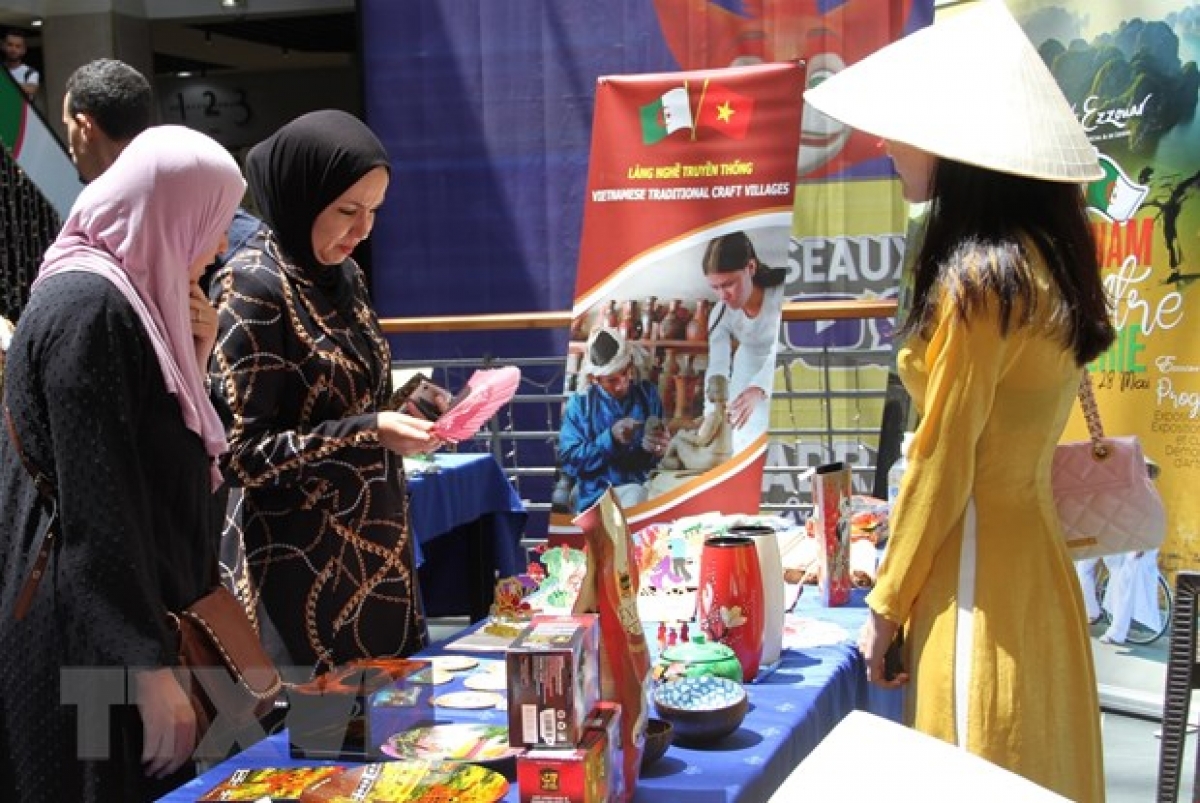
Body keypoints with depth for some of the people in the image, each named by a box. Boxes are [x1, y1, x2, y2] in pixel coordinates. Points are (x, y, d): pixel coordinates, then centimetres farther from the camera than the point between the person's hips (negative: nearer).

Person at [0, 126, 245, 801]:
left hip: (118, 619, 10)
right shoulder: (89, 306, -17)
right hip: (88, 642, -10)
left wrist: (194, 354, 5)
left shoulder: (124, 297, 12)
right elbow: (96, 506, -22)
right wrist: (148, 666, -23)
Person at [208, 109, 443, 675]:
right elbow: (239, 453, -18)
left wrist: (406, 408, 3)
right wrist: (369, 431, -23)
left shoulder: (341, 273, 7)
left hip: (375, 546, 8)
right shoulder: (252, 288, -16)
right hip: (305, 560, -8)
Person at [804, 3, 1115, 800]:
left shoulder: (979, 279, -19)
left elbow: (941, 464, -16)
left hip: (981, 569, -9)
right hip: (1032, 551, 9)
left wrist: (886, 606, -7)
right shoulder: (1045, 257, 8)